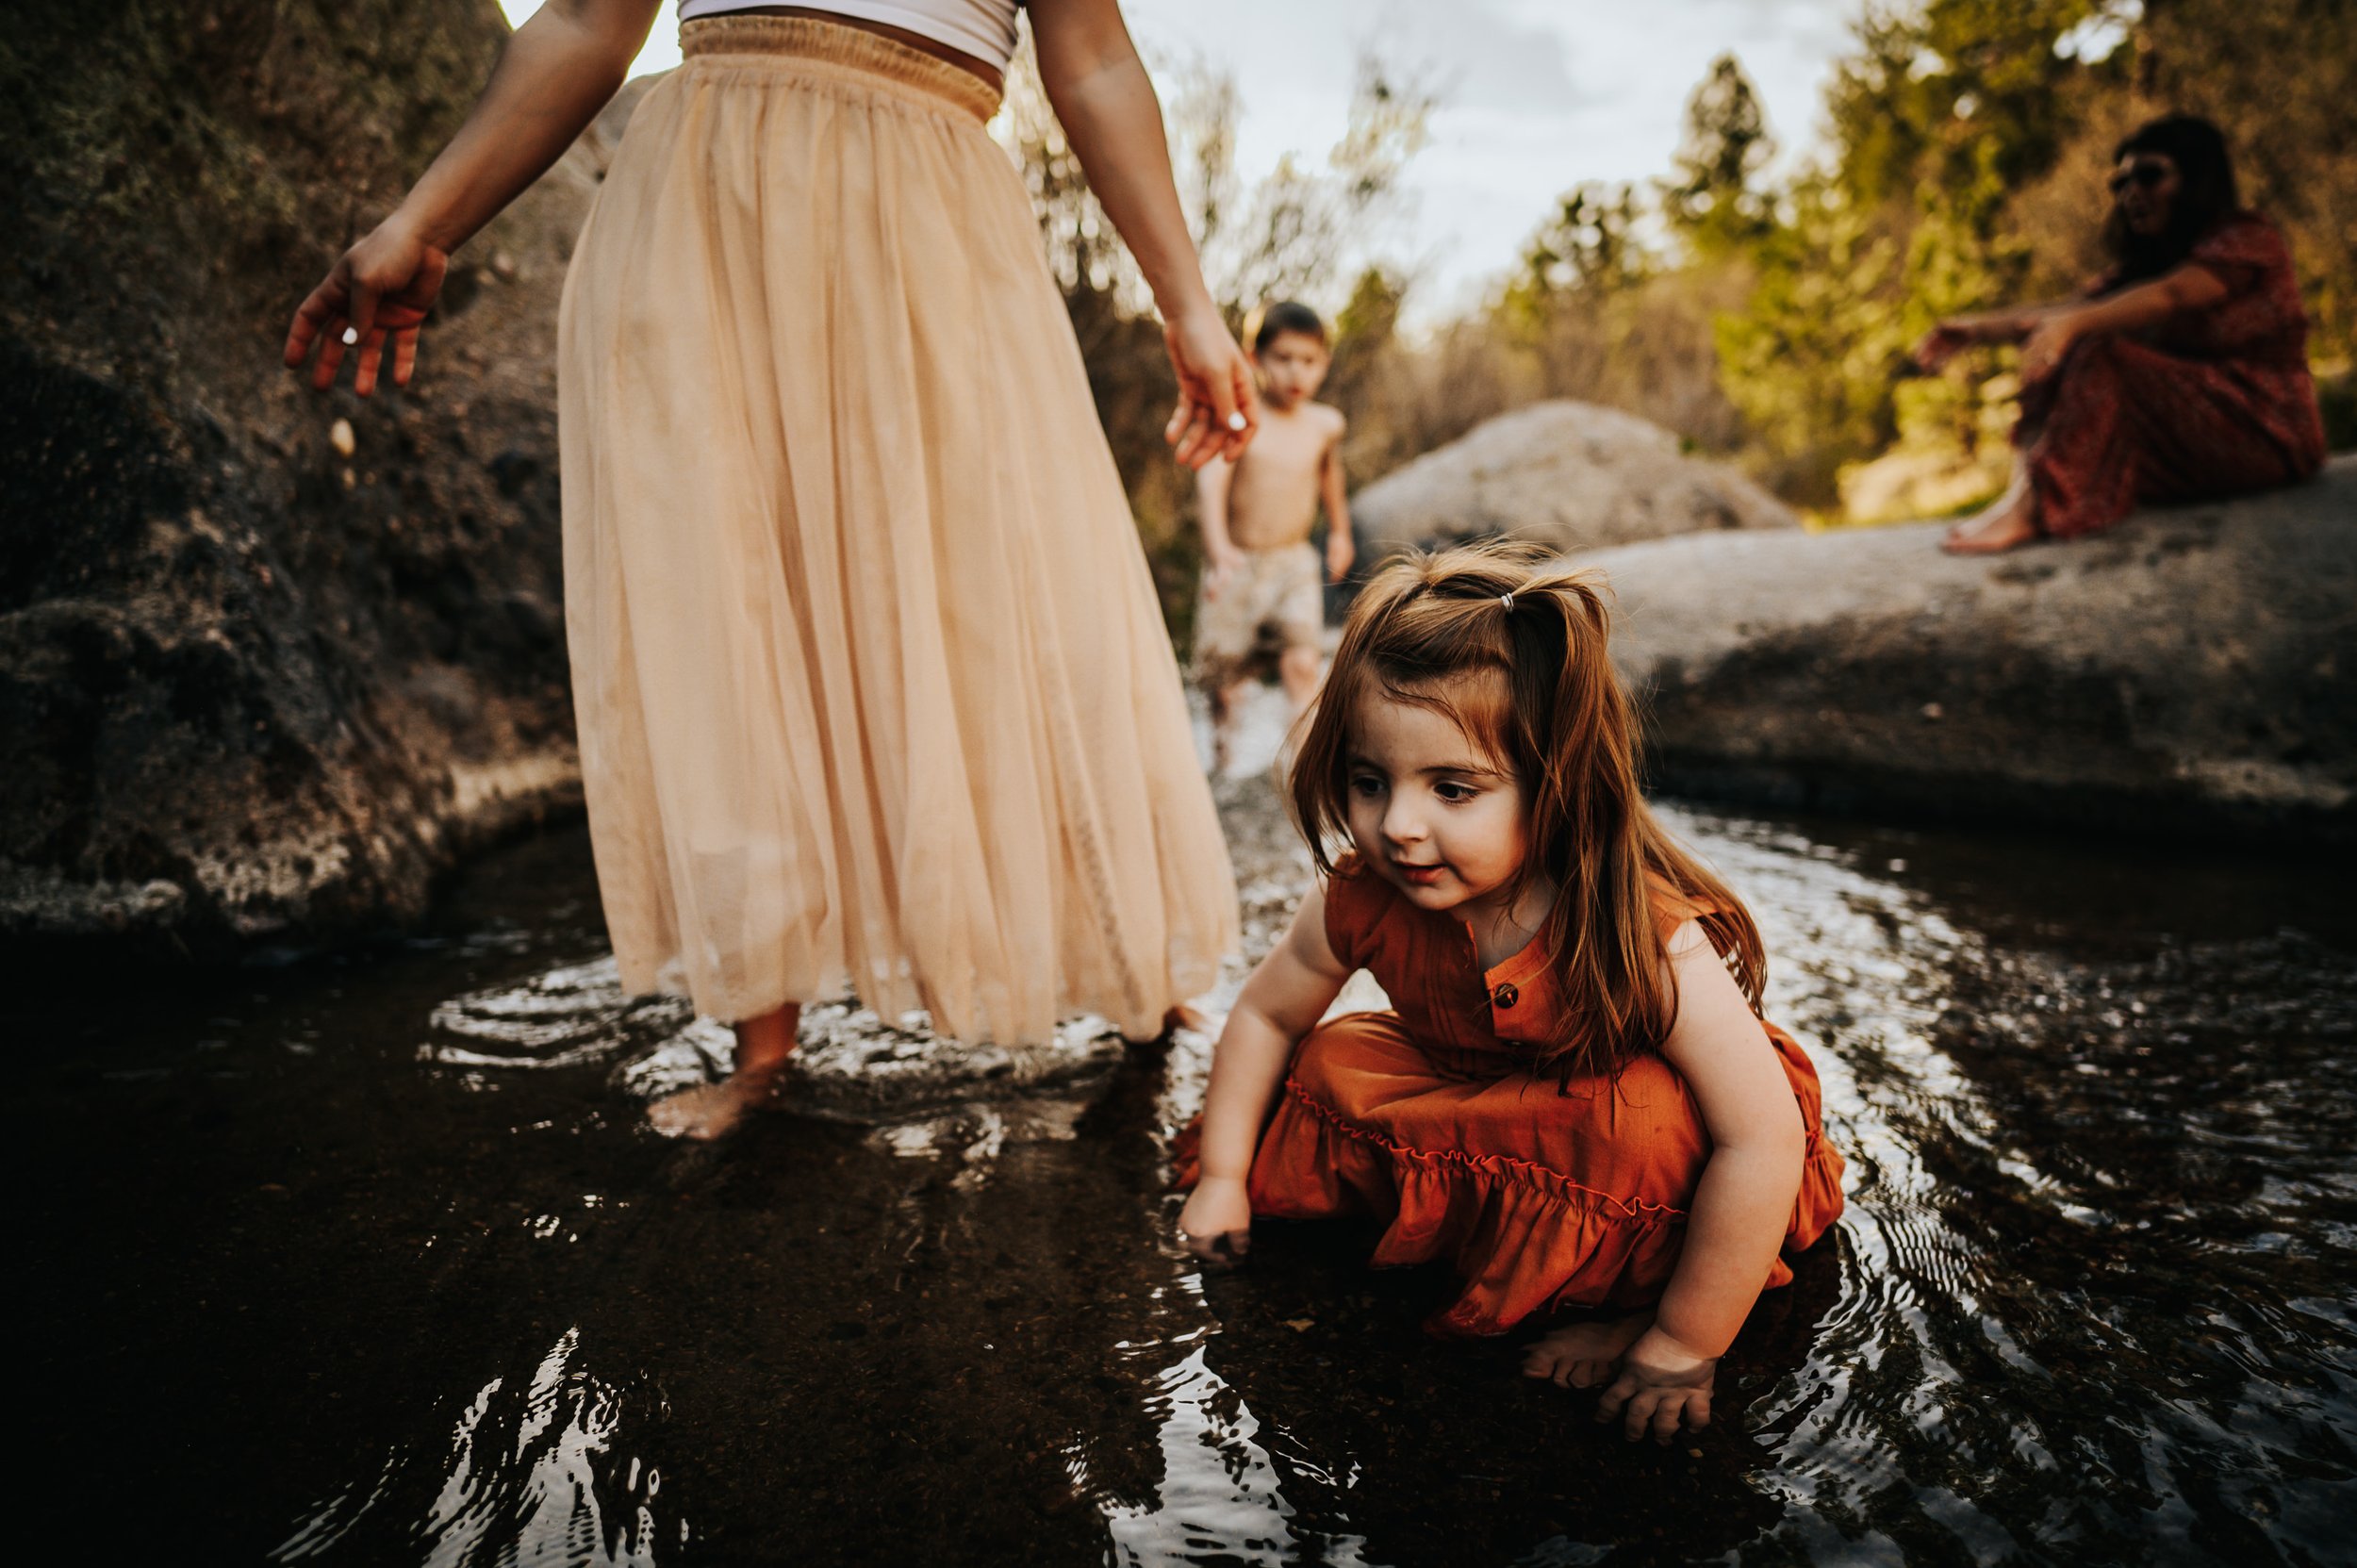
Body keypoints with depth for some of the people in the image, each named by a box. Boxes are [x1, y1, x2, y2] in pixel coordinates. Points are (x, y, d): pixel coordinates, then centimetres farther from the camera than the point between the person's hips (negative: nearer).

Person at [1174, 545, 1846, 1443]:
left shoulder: (1648, 941, -38)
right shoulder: (1365, 901, -24)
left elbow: (1764, 1142, -37)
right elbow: (1266, 1013, -4)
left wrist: (1681, 1348, -31)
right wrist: (1223, 1176, -4)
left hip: (1631, 1119, -4)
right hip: (1486, 1099, 5)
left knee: (1644, 1122, -36)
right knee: (1327, 1069, -11)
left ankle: (1631, 1297, -9)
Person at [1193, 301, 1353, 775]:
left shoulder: (1326, 424, 1)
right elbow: (1211, 480, -26)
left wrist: (1339, 531, 32)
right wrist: (1219, 547, -42)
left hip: (1295, 562, 2)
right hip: (1236, 562, -1)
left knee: (1302, 661, -17)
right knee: (1222, 667, 8)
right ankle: (1221, 726, 38)